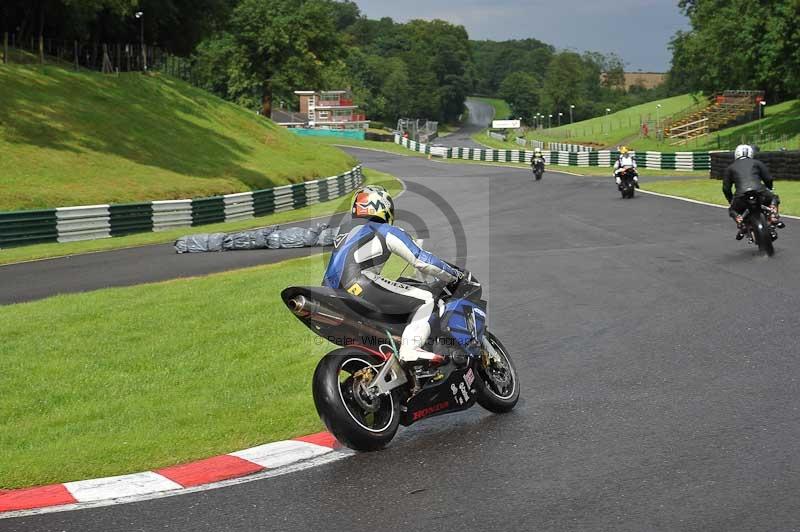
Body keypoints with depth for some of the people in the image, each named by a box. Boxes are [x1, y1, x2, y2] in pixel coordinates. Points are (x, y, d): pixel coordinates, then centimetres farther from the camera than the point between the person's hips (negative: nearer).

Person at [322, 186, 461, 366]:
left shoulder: (344, 230, 28)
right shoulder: (385, 231, 7)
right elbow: (422, 260, 5)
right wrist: (453, 276, 16)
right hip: (361, 286, -8)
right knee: (425, 300, -4)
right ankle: (410, 349, -22)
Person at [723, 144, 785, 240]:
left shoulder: (730, 168, 23)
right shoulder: (757, 163, 21)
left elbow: (726, 188, 20)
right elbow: (768, 179, 17)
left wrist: (731, 201, 35)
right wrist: (769, 190, 37)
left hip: (741, 196, 0)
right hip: (760, 192, 0)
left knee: (733, 210, 29)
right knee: (774, 198, 32)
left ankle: (741, 226, 1)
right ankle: (774, 219, 9)